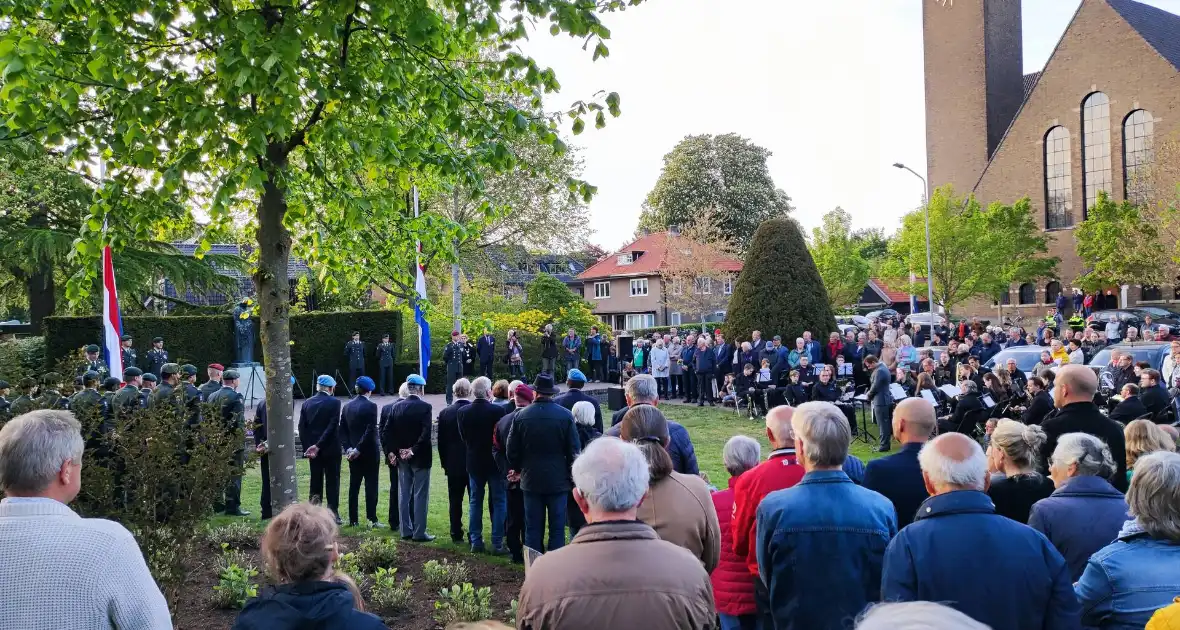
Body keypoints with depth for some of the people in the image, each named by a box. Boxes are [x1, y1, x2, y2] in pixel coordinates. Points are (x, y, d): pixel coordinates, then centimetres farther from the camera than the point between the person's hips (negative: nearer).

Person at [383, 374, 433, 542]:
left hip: (401, 457, 5)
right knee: (420, 495, 1)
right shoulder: (425, 407, -13)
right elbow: (426, 434, -22)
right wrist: (414, 450, -16)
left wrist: (390, 452, 4)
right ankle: (419, 533, 3)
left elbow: (386, 432, 1)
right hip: (420, 458, -5)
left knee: (403, 494, 12)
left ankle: (406, 531, 17)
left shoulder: (396, 406, 2)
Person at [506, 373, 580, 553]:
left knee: (533, 529, 9)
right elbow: (573, 451, -5)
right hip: (558, 480, -1)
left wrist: (519, 470, 19)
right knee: (557, 528, 5)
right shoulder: (566, 415, -9)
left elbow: (512, 451, 2)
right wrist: (571, 475, 9)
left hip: (531, 479, 2)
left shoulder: (521, 416, -5)